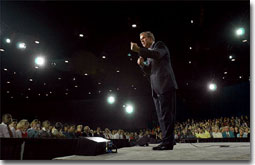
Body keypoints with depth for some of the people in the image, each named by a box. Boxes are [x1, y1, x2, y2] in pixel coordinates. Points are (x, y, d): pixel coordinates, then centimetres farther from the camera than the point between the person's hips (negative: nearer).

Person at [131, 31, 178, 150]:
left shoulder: (159, 45, 5)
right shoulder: (148, 53, 28)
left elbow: (157, 54, -19)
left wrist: (138, 50, -26)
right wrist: (142, 63, 5)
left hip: (165, 85, -9)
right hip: (156, 88, 9)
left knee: (166, 114, -11)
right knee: (162, 115, 6)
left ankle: (168, 142, -9)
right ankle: (167, 141, 10)